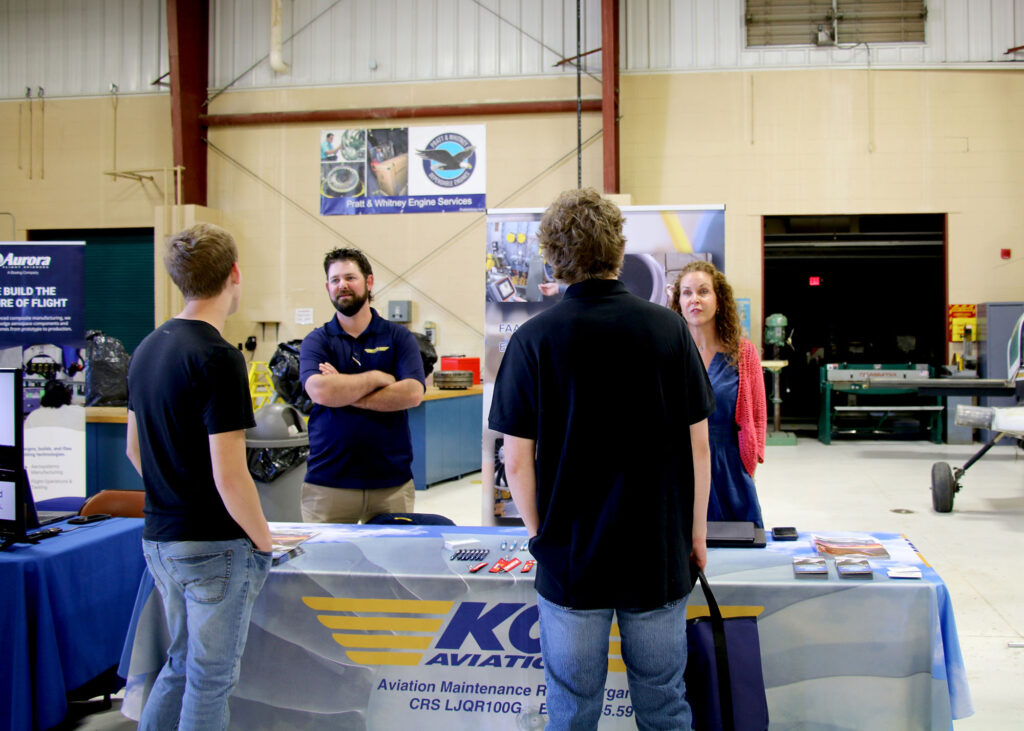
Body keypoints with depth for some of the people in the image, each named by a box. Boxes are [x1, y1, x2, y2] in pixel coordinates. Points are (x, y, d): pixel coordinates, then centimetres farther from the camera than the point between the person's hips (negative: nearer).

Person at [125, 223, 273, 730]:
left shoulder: (147, 349, 6)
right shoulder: (217, 358, -21)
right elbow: (229, 476, -23)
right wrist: (263, 540, -9)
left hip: (159, 536, 8)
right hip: (214, 544, -8)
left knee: (181, 663, 22)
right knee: (211, 676, 6)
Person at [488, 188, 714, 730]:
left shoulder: (533, 339, -9)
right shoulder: (668, 329, -5)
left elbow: (517, 461, -7)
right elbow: (699, 445, -2)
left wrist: (539, 534, 7)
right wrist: (697, 531, 10)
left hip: (569, 558, -1)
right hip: (660, 554, 1)